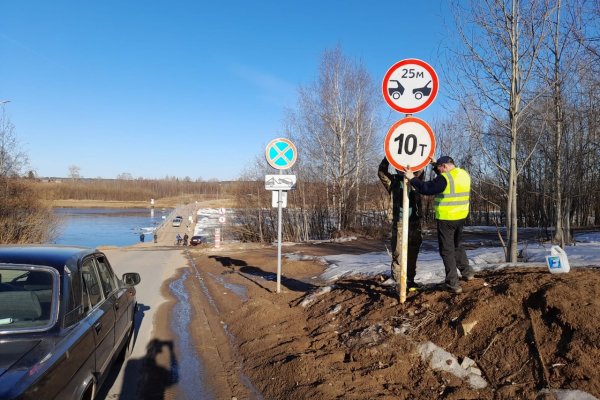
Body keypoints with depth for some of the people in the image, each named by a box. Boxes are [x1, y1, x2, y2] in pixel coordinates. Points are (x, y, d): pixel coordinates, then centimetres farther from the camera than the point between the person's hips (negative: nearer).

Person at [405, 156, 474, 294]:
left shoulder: (445, 178, -19)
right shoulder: (464, 174, 6)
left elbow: (426, 188, -20)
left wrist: (412, 178, -9)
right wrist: (437, 164, 25)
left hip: (446, 219, -8)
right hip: (461, 217, 8)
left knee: (447, 250, 1)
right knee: (457, 245, 27)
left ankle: (453, 284, 3)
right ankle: (467, 272, 34)